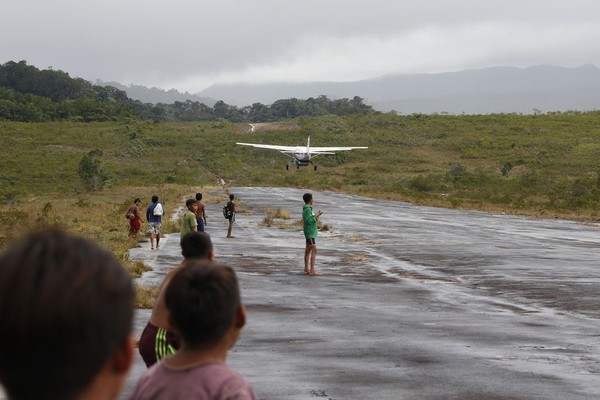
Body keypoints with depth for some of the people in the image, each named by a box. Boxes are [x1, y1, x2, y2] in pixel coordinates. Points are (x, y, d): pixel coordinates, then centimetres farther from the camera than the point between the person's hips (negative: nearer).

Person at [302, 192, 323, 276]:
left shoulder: (307, 209, 13)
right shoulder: (307, 209, -17)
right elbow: (308, 221, -24)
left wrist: (317, 216, 17)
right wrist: (316, 216, -15)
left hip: (311, 232, 10)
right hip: (310, 233, -10)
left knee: (308, 250, 10)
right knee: (314, 250, -13)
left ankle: (306, 270, 13)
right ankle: (312, 270, -18)